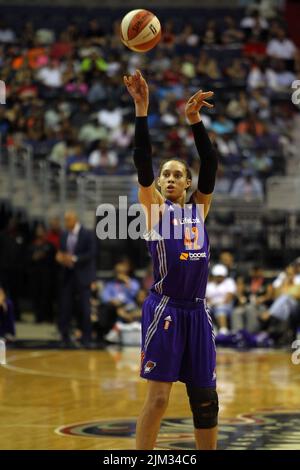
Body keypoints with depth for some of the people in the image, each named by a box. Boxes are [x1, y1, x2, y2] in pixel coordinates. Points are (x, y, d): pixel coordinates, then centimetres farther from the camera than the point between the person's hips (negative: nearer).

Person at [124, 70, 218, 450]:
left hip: (196, 311, 5)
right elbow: (142, 162, -7)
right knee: (158, 397, -8)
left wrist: (194, 121, -8)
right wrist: (141, 110, -15)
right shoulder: (154, 207, 3)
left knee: (205, 398, 9)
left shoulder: (199, 208, 13)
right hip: (164, 308, -5)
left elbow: (210, 164, 3)